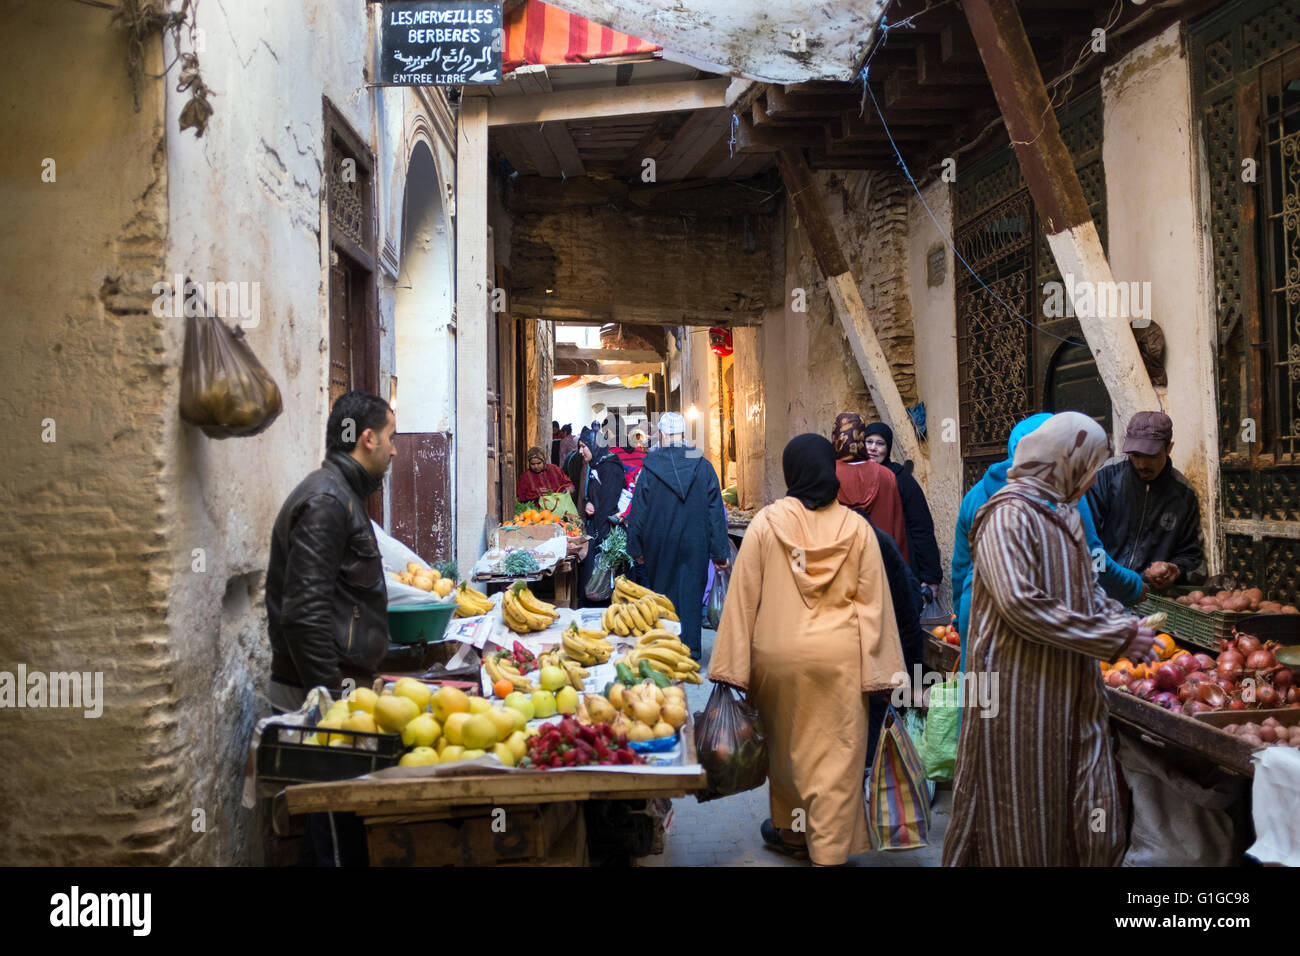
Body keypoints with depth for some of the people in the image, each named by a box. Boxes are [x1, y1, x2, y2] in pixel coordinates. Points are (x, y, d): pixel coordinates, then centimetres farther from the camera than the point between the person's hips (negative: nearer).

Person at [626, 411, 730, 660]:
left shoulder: (649, 468, -7)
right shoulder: (703, 467, -5)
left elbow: (638, 512, -3)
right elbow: (716, 512, -3)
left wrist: (636, 549, 7)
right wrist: (721, 552, 2)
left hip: (659, 545, 0)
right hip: (694, 546, 0)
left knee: (661, 593, 13)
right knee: (691, 596, 7)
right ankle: (690, 649, 7)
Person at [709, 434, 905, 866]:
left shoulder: (766, 523, -6)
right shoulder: (857, 528, -4)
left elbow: (742, 598, -6)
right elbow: (874, 603, -3)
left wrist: (731, 668, -1)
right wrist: (881, 671, 3)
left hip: (780, 653, 1)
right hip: (840, 657, 0)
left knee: (785, 746, 20)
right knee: (836, 754, 7)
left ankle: (792, 830, 36)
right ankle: (830, 848, 11)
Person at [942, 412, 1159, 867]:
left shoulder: (1064, 514, 14)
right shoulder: (1009, 515, -14)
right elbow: (1022, 606, -23)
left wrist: (1124, 624, 3)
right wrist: (1114, 639, -18)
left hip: (1074, 687, 8)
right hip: (1022, 690, -8)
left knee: (1089, 807, 9)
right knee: (1021, 813, 3)